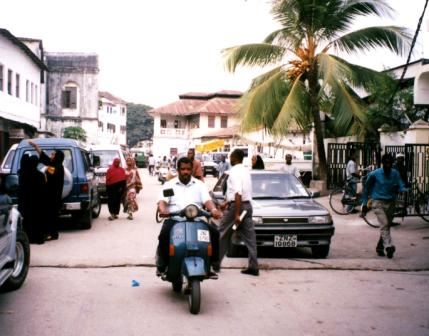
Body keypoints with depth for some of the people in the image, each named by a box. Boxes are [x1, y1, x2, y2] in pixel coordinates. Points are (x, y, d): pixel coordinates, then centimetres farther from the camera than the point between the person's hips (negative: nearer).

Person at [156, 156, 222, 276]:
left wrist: (213, 210, -22)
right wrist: (163, 210, -28)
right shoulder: (169, 185, 13)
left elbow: (207, 200, 2)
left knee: (214, 232, -21)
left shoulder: (199, 185, 17)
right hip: (174, 219, -2)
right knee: (164, 234, -33)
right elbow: (162, 201, -2)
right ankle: (162, 265, -19)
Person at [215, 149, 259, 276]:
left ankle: (215, 263, 14)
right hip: (247, 205, 8)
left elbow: (238, 193, -24)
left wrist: (237, 214, -26)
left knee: (222, 235, 6)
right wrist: (227, 202, 30)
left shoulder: (235, 171, -14)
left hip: (236, 206, -8)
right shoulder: (246, 171, 13)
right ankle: (253, 267, 4)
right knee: (249, 236, 5)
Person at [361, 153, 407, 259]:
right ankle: (389, 246, -33)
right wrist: (364, 203, 6)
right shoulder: (374, 174, -5)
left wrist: (403, 190, -22)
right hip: (378, 203, -4)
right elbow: (366, 188, 6)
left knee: (387, 226, 9)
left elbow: (401, 187, 3)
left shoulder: (395, 174, 4)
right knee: (384, 224, -21)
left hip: (390, 203, 4)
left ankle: (380, 247, 25)